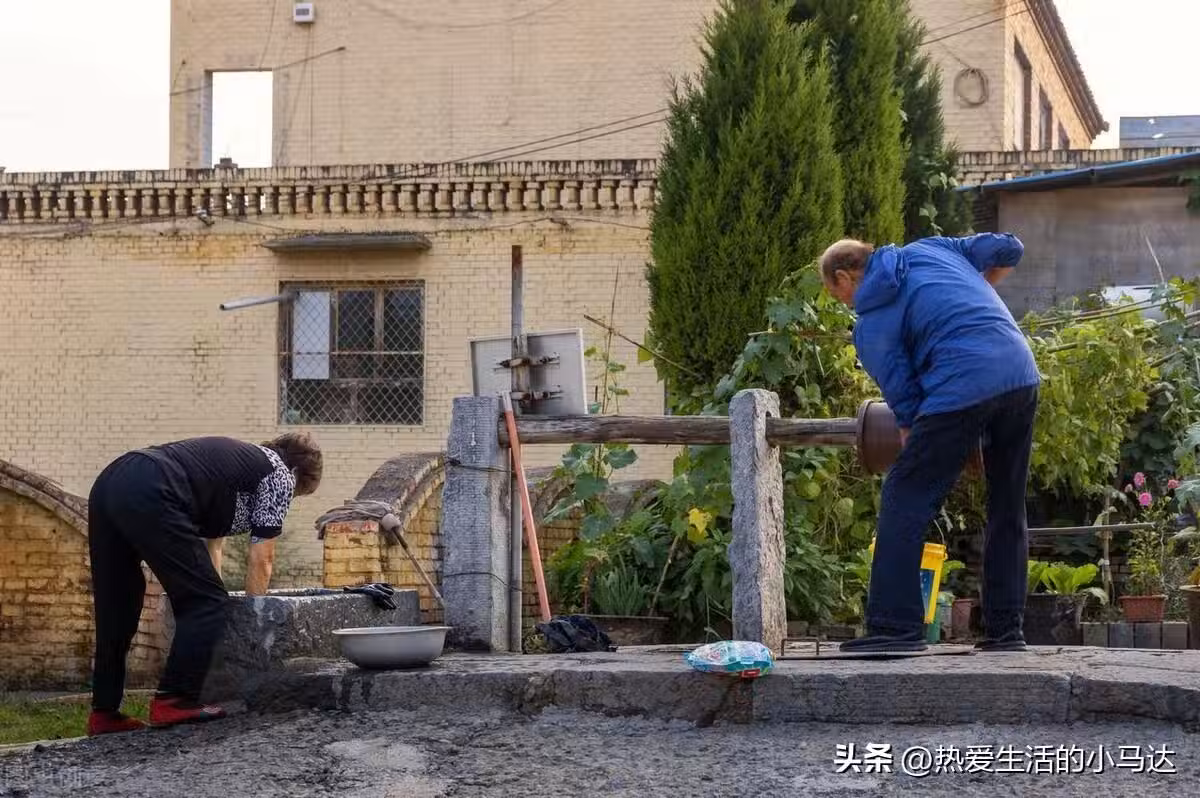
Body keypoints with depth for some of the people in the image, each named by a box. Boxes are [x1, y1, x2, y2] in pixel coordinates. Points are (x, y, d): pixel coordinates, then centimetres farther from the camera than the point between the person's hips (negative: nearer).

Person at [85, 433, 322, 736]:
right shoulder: (280, 475, 13)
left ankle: (104, 712, 19)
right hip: (150, 495, -9)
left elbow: (210, 544, 38)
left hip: (107, 482, 9)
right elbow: (260, 558, 12)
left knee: (116, 608, 17)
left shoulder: (236, 457, 36)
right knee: (205, 603, 1)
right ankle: (174, 701, -2)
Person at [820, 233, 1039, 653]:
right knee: (1007, 510, 15)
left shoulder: (870, 327, 7)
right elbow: (1008, 249, 24)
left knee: (905, 499, 2)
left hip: (963, 387, -7)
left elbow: (906, 403, 4)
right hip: (1022, 374, 7)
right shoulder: (928, 250, 23)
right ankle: (1006, 629, 18)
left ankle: (894, 626, -2)